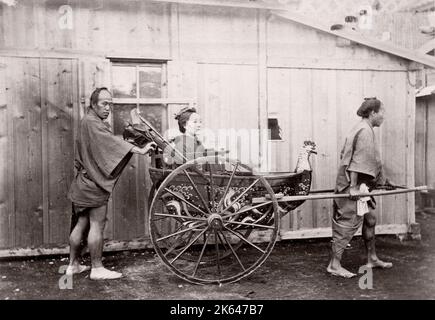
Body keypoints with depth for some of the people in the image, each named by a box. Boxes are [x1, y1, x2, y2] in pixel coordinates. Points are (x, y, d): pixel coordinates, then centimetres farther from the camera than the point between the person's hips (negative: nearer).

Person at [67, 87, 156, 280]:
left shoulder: (89, 122, 19)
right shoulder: (91, 123, -14)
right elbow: (112, 142, -27)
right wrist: (140, 150, -35)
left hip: (85, 182, 10)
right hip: (94, 183, -10)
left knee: (81, 224, 14)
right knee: (97, 225, -4)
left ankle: (73, 265, 23)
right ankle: (97, 268, 3)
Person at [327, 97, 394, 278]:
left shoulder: (365, 130, 17)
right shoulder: (365, 131, -16)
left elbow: (373, 161, 24)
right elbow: (356, 161, -24)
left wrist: (382, 180, 29)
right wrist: (353, 187, -27)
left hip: (360, 185, 11)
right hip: (353, 185, -11)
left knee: (369, 219, 18)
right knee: (348, 223, -6)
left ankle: (372, 259, 31)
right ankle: (334, 265, 1)